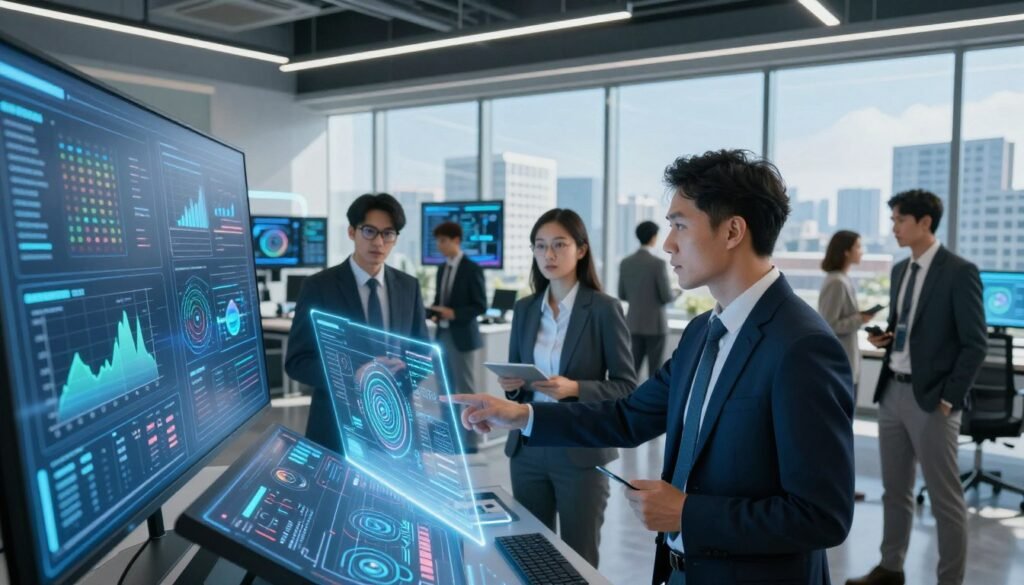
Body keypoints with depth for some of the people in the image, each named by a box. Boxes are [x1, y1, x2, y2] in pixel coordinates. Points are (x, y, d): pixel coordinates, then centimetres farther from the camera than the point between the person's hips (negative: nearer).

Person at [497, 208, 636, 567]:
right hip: (527, 448, 5)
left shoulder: (604, 309, -8)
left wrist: (575, 388, -22)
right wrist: (510, 385, -9)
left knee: (579, 560, 9)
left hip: (582, 452, -4)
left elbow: (626, 387, -7)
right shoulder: (524, 309, 7)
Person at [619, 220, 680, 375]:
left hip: (633, 324, 5)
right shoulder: (659, 263, -13)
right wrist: (676, 294, 10)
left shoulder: (625, 262, 1)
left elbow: (622, 295, 6)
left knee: (632, 368, 9)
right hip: (655, 324, -4)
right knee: (655, 371, 5)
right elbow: (666, 297, -12)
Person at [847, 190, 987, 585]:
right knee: (895, 489, 16)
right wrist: (885, 337, 0)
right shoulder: (900, 270, 12)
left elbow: (975, 344, -11)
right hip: (892, 391, 7)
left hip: (931, 398, -7)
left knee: (945, 498, 3)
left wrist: (950, 398, -14)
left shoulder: (959, 272, -10)